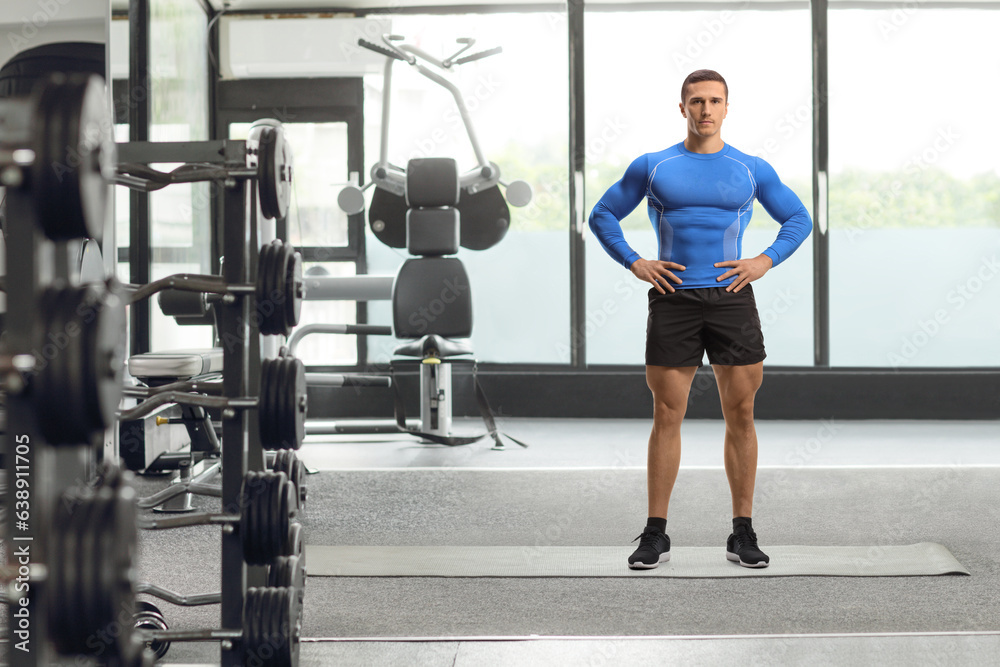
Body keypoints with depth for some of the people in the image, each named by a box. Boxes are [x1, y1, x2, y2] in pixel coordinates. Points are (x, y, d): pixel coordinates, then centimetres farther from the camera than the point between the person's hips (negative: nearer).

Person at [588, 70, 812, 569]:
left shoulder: (752, 170, 8)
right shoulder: (652, 167, 7)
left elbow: (798, 219, 16)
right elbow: (602, 216, 13)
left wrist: (765, 262, 0)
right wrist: (634, 264, -1)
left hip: (732, 299, 1)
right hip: (673, 301, -1)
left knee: (740, 415, 1)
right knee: (666, 416, -1)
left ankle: (743, 534, 9)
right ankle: (655, 536, 5)